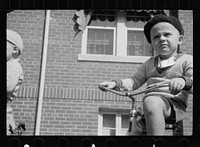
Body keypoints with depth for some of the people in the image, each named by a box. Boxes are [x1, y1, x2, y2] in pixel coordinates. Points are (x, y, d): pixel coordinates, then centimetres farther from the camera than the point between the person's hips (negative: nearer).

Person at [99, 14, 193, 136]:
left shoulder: (186, 60, 4)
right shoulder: (149, 64, 21)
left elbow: (190, 83, -7)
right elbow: (135, 82, 23)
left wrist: (184, 81, -30)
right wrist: (115, 83, 6)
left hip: (173, 104, -6)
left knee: (151, 102, -37)